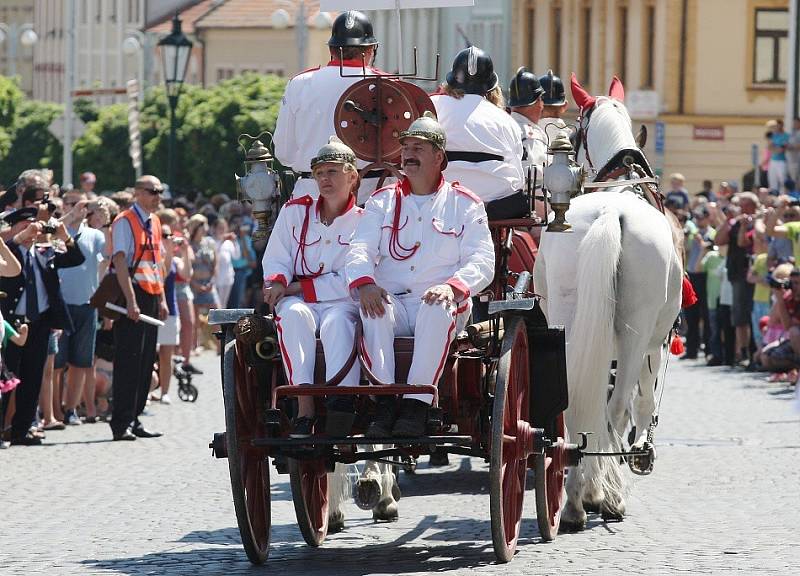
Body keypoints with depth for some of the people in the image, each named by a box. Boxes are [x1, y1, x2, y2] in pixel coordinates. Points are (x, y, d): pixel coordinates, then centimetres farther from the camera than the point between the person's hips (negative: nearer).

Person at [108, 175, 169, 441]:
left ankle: (134, 419, 15)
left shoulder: (154, 222, 16)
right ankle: (121, 424, -8)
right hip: (133, 296, -8)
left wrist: (162, 298, 16)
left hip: (152, 297, 8)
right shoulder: (125, 222, -9)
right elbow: (120, 261, -16)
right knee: (128, 360, -9)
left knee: (145, 361, 9)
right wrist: (131, 301, -23)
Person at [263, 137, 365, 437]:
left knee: (337, 322, -37)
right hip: (298, 300, 2)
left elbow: (349, 283, -4)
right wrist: (278, 283, -14)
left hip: (342, 303, -2)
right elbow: (275, 260, 11)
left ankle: (341, 408, -57)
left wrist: (296, 287, -10)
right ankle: (304, 410, -47)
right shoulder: (295, 211, 14)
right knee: (294, 315, -35)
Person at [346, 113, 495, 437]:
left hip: (441, 301, -2)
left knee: (438, 310, -38)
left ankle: (416, 405, -40)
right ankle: (385, 403, -37)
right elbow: (360, 248, 6)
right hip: (391, 299, 2)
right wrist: (364, 283, -18)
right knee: (373, 310, -34)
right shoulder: (383, 201, 18)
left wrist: (453, 286, -21)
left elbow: (482, 261, 0)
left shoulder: (464, 204, 10)